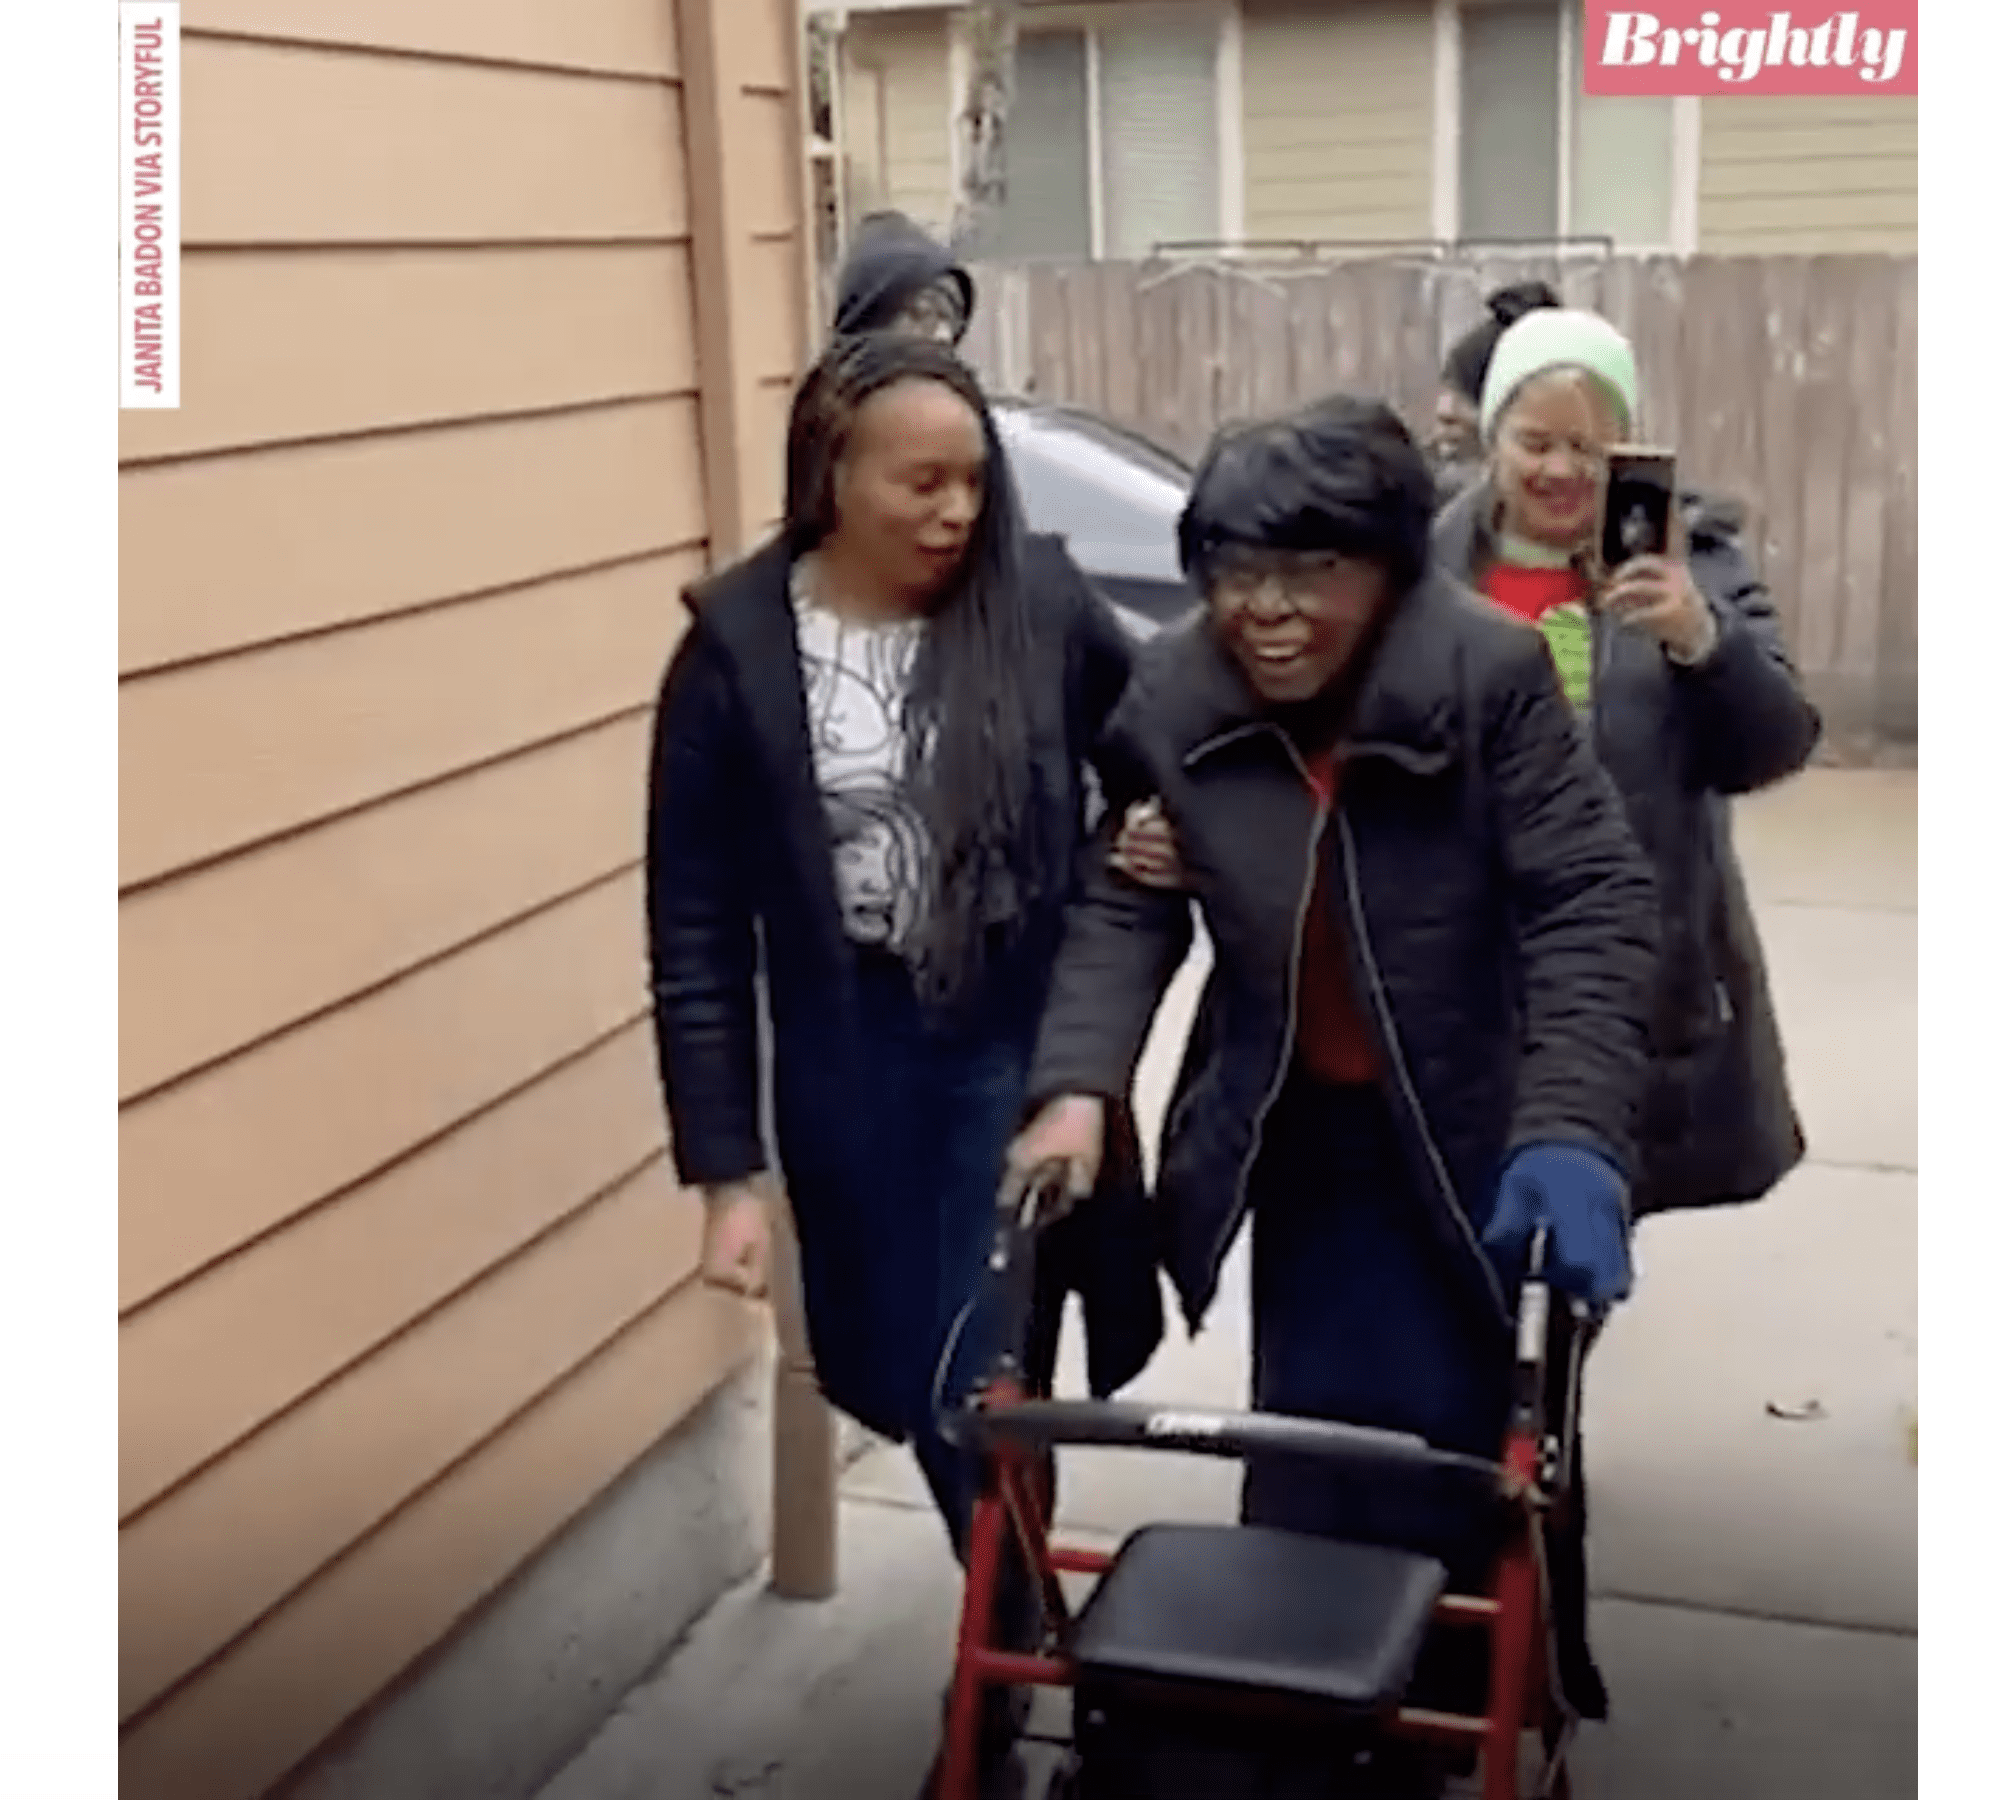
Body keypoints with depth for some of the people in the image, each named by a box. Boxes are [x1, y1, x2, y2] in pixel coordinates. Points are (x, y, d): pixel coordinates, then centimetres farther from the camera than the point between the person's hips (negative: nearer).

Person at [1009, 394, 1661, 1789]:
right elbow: (1124, 906, -4)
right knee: (1310, 1434, 11)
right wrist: (1078, 1085, -19)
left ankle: (1445, 1684, 30)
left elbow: (1594, 903, -22)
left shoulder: (1492, 676, -21)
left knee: (1442, 1447, 6)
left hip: (1462, 1131, -2)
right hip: (1295, 1129, 3)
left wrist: (1572, 1129, -33)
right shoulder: (1172, 699, -10)